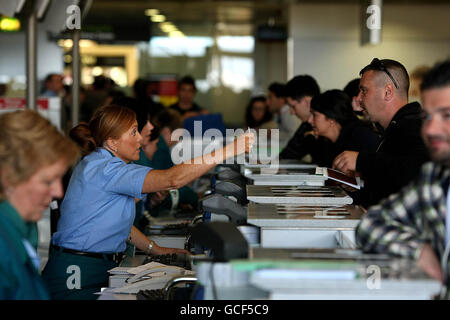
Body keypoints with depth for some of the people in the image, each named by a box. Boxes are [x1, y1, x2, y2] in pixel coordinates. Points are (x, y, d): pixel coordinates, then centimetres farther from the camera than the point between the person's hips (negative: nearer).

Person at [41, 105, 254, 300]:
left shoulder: (106, 165, 15)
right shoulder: (102, 168, -20)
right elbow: (172, 179, -28)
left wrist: (155, 249, 14)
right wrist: (228, 151, -26)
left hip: (102, 268, 10)